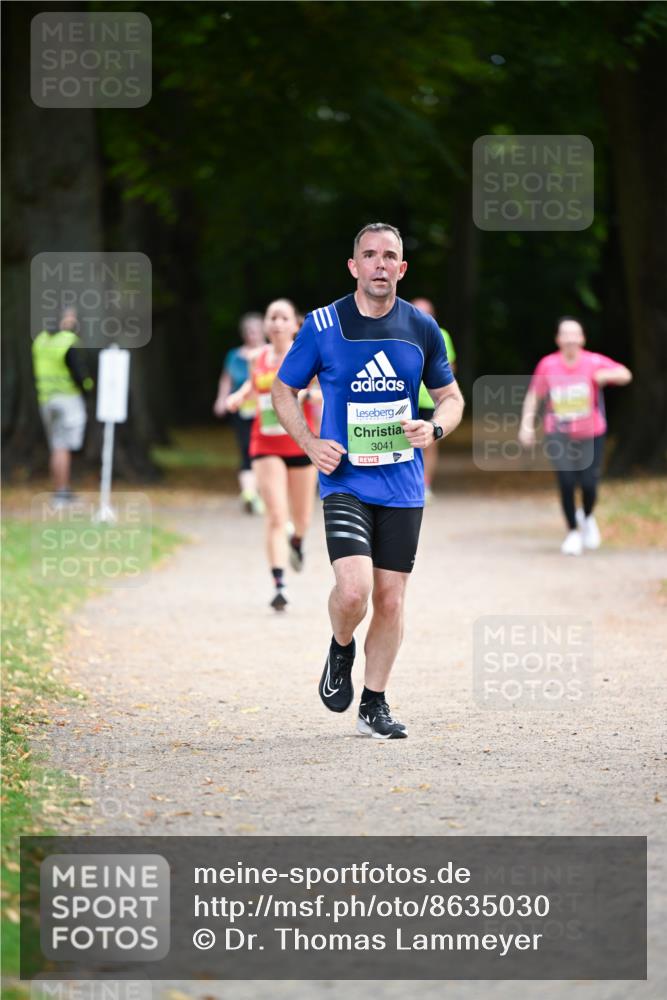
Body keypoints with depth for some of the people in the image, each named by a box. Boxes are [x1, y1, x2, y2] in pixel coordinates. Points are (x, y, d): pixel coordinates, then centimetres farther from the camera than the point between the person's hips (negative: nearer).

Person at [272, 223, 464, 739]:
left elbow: (451, 396, 14)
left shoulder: (422, 329, 3)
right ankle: (341, 649, 14)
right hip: (346, 480, -3)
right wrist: (311, 444, -6)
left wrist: (433, 429, -8)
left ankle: (374, 705, 19)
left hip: (403, 485, 3)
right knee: (353, 589, -20)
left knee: (391, 598, 4)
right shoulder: (322, 325, -4)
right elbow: (284, 389, 8)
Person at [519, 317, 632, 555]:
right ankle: (573, 532, 8)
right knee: (566, 481, -14)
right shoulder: (548, 365, -7)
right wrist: (527, 425, -2)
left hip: (591, 434, 0)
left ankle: (587, 517, 31)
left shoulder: (594, 362, -10)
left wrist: (606, 375, -35)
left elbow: (625, 375, -16)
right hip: (559, 434, 0)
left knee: (588, 484, -5)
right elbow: (533, 395, 4)